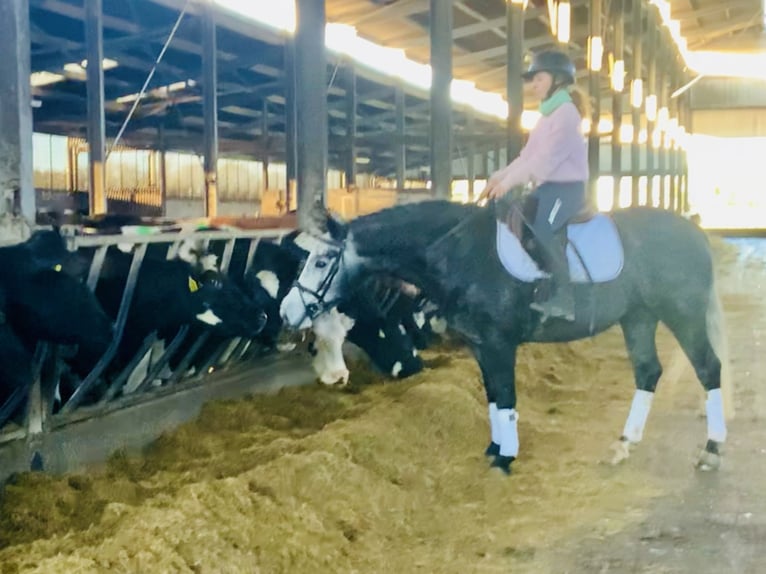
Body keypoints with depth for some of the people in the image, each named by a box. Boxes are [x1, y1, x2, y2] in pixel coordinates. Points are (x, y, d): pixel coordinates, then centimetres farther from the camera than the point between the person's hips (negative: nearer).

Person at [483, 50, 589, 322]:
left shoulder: (566, 113, -10)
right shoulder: (548, 116, 20)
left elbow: (547, 157, -21)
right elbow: (527, 155, 17)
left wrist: (510, 181, -25)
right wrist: (499, 177, 3)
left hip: (566, 188, -10)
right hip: (547, 188, 10)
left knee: (541, 228, -30)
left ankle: (565, 298, -30)